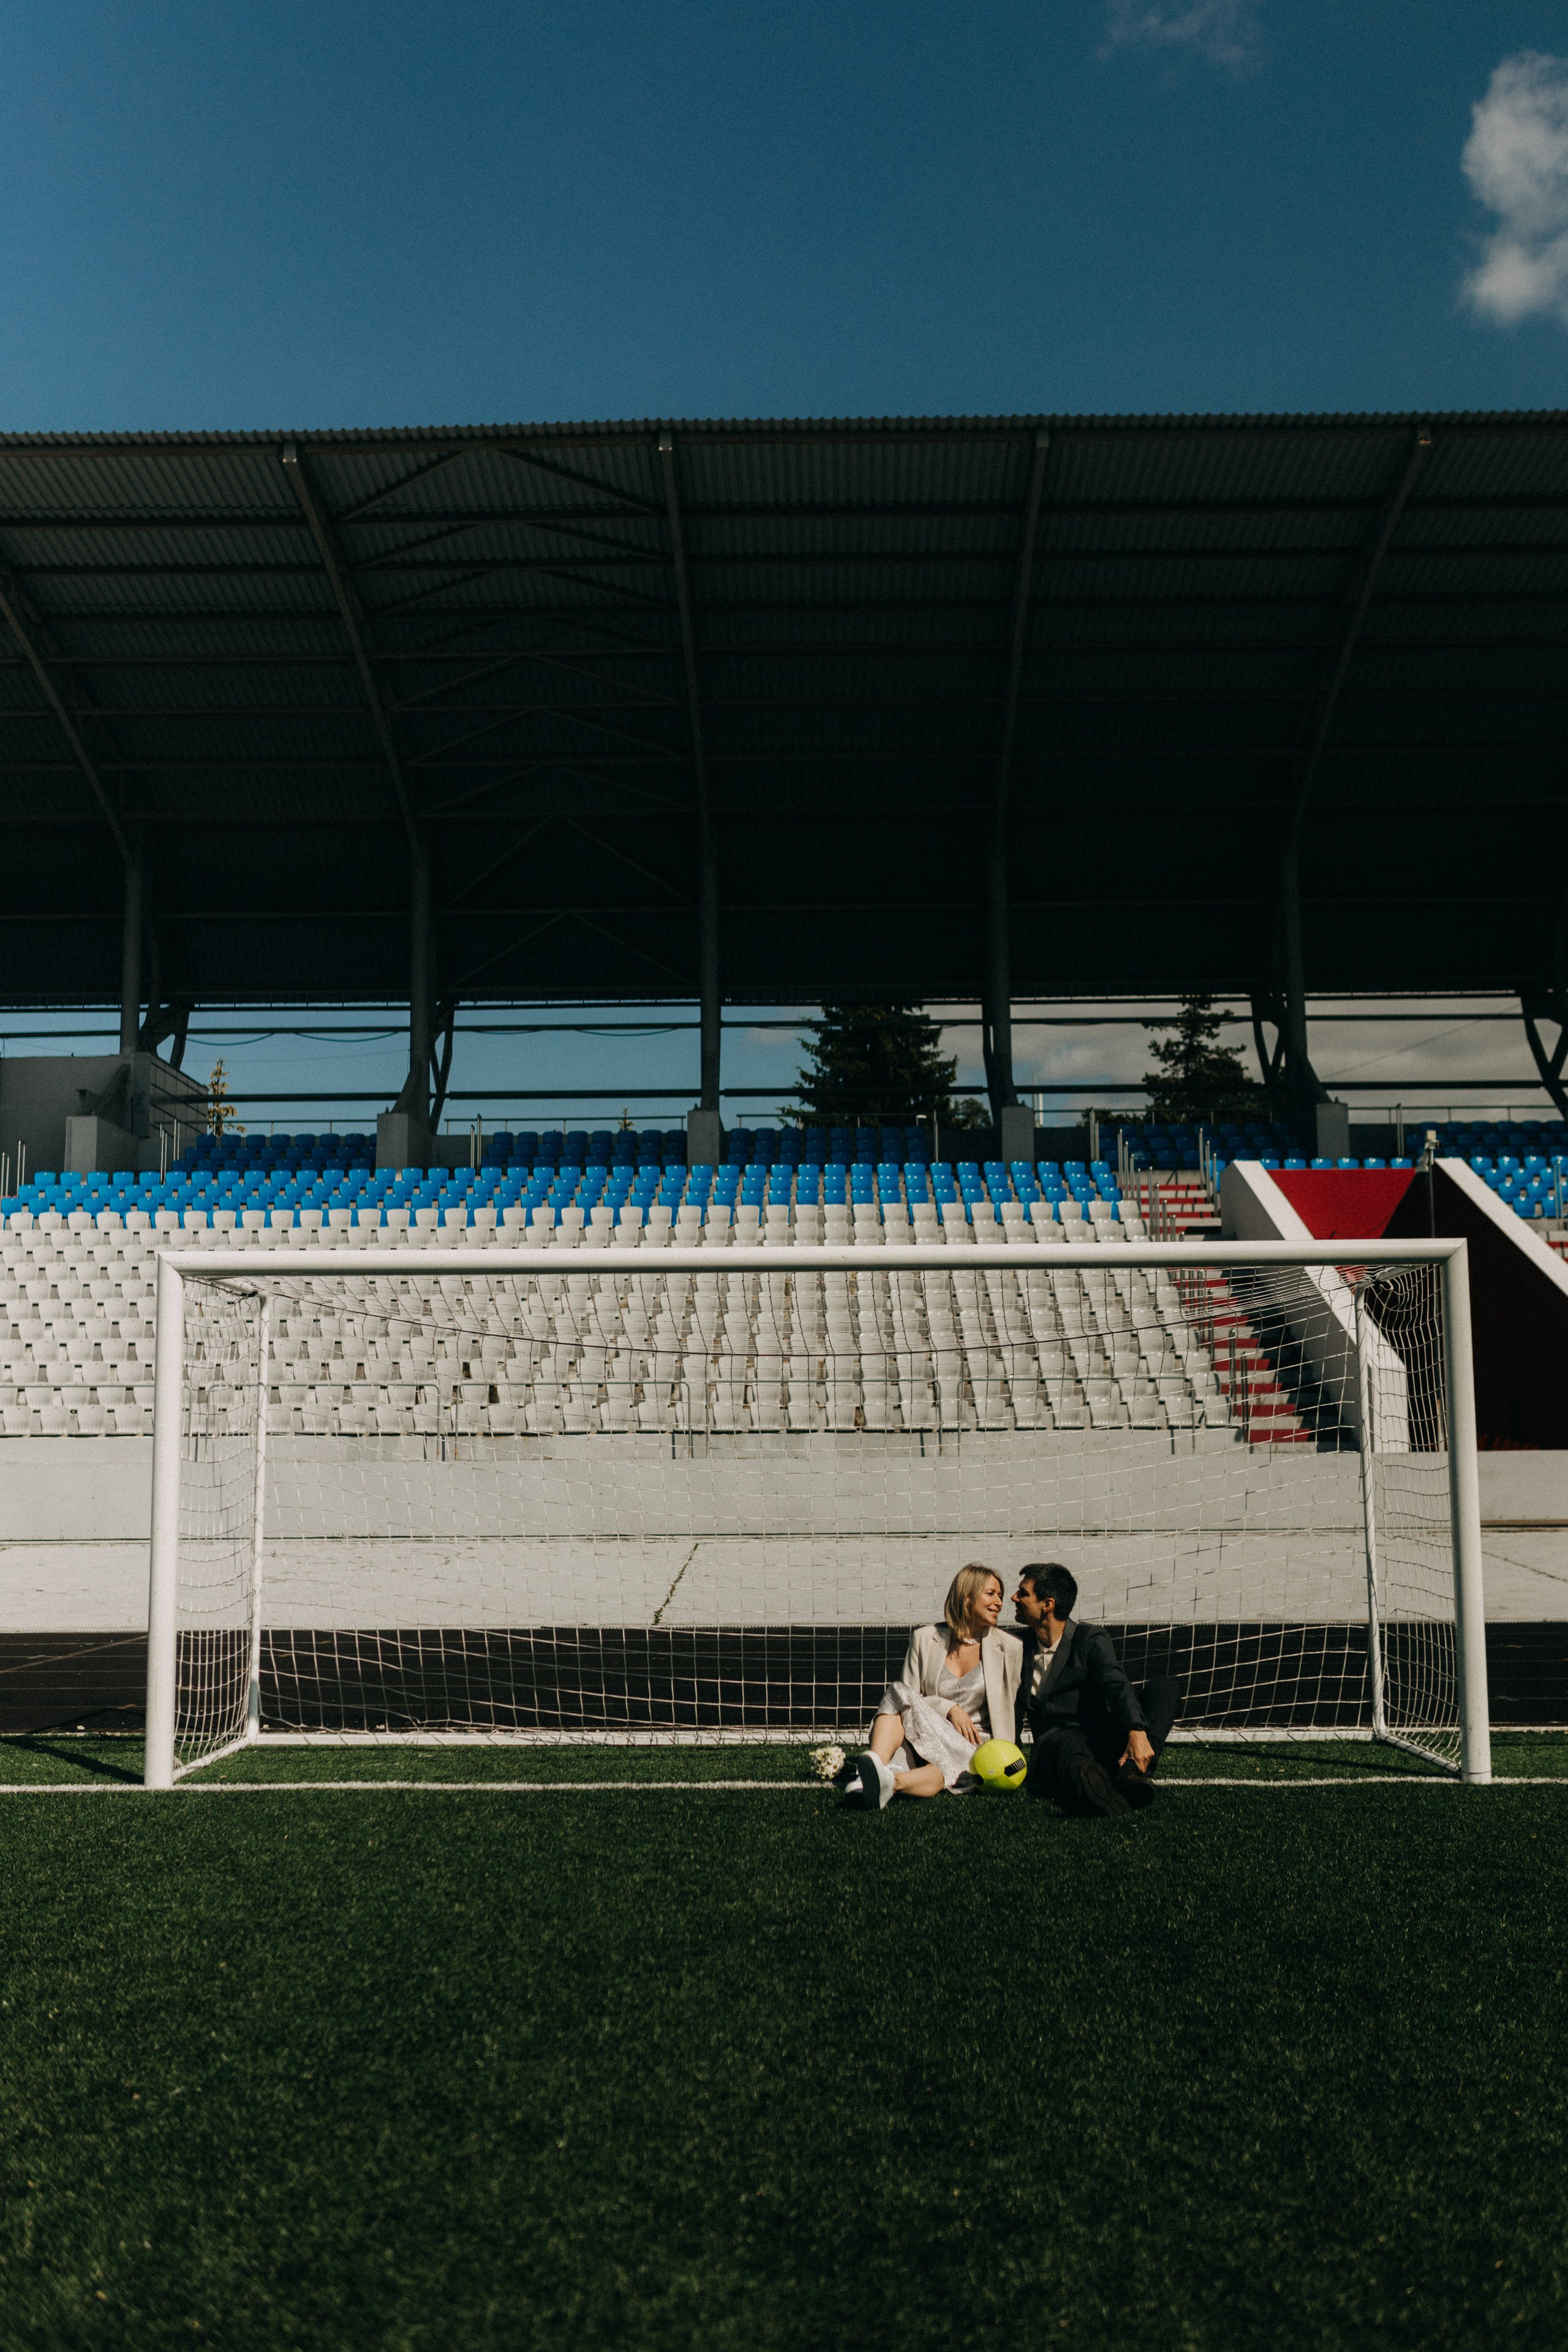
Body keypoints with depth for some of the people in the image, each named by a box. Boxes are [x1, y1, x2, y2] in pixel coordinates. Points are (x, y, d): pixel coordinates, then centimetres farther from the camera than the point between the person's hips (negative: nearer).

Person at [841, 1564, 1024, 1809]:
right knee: (898, 1691, -28)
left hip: (975, 1747, -1)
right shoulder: (925, 1639, 9)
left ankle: (892, 1782, -66)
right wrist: (949, 1709, -11)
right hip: (922, 1742, 2)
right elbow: (907, 1697, 5)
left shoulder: (1009, 1648, 7)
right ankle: (875, 1765, -52)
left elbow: (1011, 1712, 10)